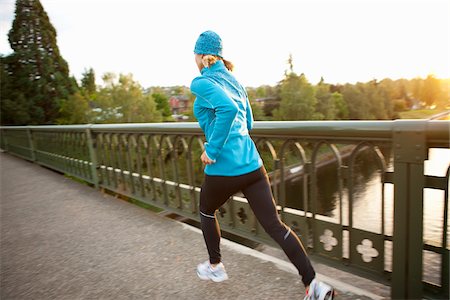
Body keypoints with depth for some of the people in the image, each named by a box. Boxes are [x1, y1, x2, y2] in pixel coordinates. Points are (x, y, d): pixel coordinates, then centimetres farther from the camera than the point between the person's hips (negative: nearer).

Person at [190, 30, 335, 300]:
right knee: (275, 224, 8)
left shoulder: (201, 82, -7)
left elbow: (228, 108, -27)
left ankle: (215, 267, 41)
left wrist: (212, 150, -20)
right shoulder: (233, 80, 16)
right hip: (252, 164, 6)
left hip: (223, 169, -6)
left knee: (207, 212, 24)